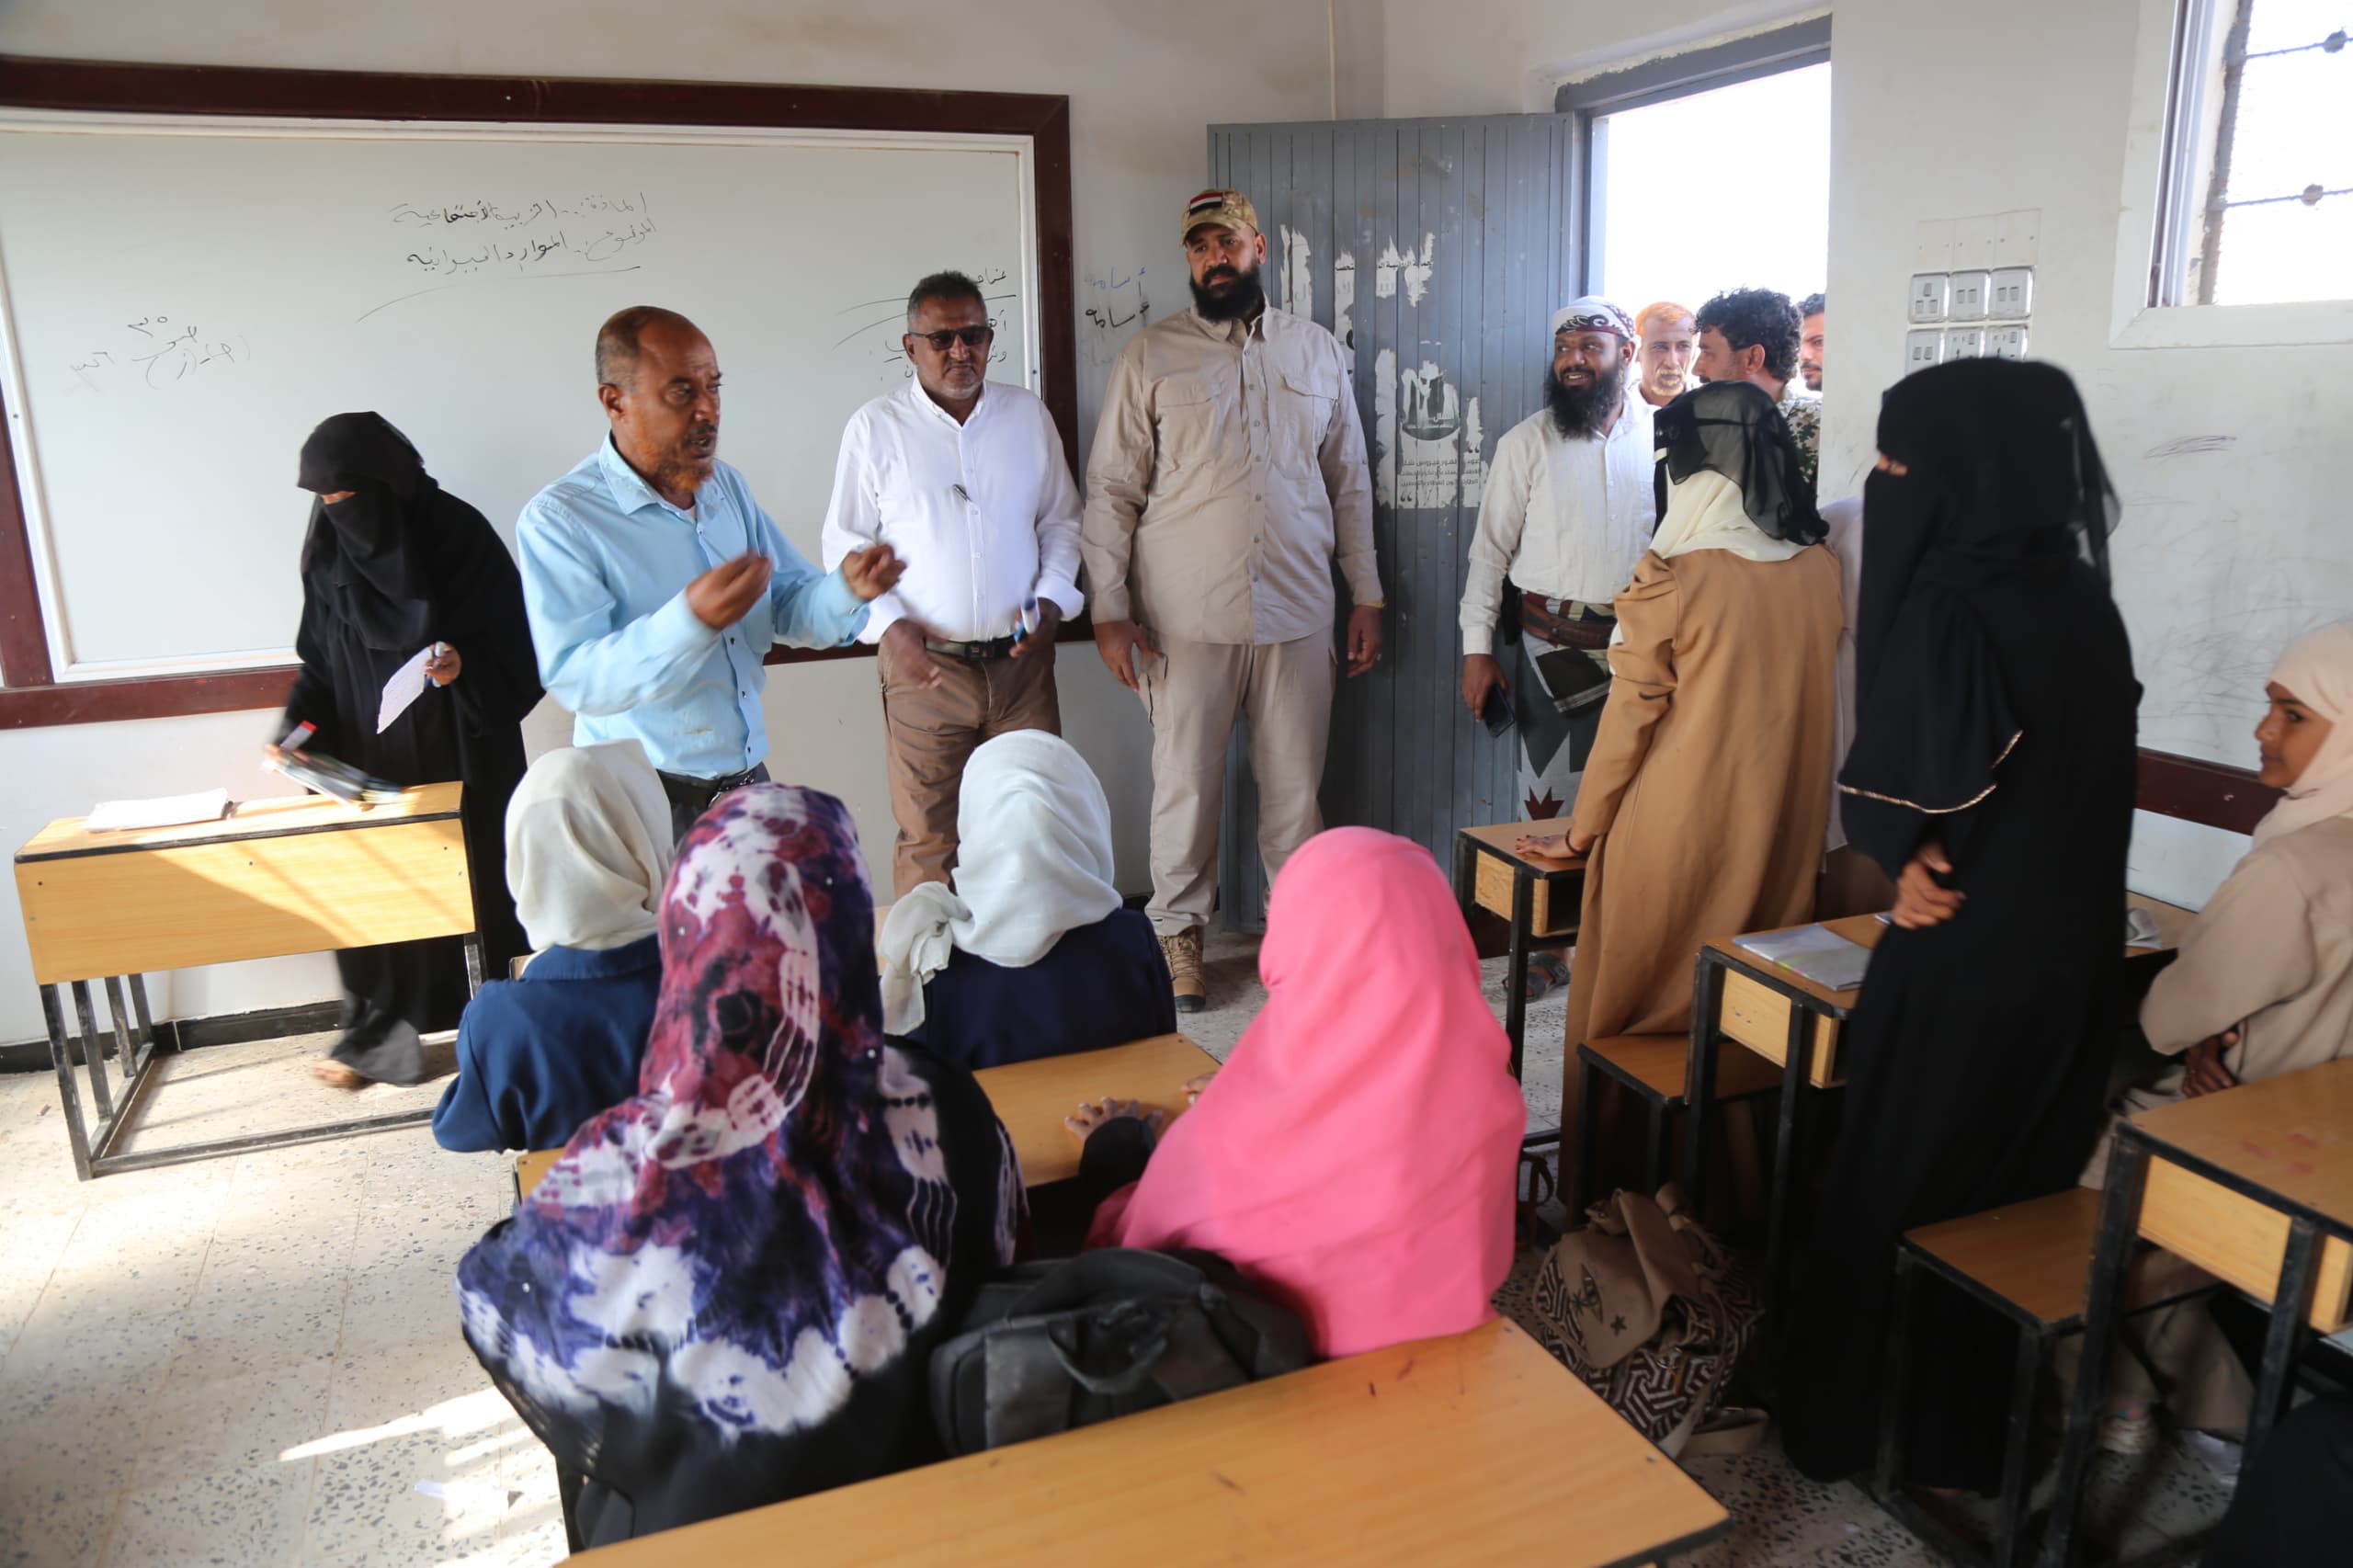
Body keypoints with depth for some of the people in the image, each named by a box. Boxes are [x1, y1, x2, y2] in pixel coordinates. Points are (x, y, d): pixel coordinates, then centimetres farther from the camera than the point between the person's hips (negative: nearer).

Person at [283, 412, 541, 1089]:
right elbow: (318, 661, 8)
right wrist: (298, 726, -7)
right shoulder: (329, 554, 2)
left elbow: (517, 644, -10)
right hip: (370, 757, 4)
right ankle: (378, 1030, 18)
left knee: (468, 880, 5)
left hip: (458, 754, -3)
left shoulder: (459, 534, -11)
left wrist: (464, 666, -28)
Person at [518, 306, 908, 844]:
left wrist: (847, 587, -14)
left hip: (748, 779, 6)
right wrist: (689, 622, -38)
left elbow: (787, 607, 9)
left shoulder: (725, 485, 9)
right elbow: (575, 680, -23)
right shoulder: (558, 519, -13)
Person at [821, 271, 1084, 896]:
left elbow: (1061, 519, 16)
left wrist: (1052, 599, -1)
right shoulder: (875, 427, 2)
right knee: (928, 839, 1)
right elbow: (845, 543, 4)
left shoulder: (1029, 414, 10)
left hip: (1021, 659, 2)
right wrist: (890, 626, -10)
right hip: (923, 665, -2)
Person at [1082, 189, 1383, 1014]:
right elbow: (1112, 489, 0)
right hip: (1187, 620, -2)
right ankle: (1178, 933, 21)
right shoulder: (1150, 356, 2)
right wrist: (1108, 610, -6)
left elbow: (1350, 481, 14)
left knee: (1296, 785, 8)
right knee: (1186, 784, 4)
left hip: (1298, 614, 2)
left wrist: (1367, 595, 10)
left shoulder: (1320, 352, 11)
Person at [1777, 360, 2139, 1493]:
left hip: (1962, 963, -7)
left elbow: (1898, 795, -26)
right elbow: (2085, 788, 7)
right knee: (2013, 1199, 19)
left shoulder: (1952, 605, -21)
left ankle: (1830, 1414, 29)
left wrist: (1907, 863, -5)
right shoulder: (2081, 602, 3)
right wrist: (1934, 859, -1)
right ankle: (1978, 1432, 35)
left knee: (1885, 1191, 11)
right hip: (2074, 956, 7)